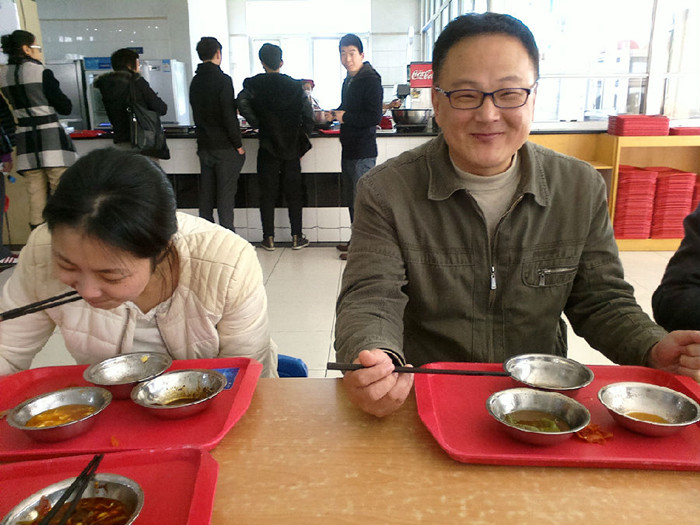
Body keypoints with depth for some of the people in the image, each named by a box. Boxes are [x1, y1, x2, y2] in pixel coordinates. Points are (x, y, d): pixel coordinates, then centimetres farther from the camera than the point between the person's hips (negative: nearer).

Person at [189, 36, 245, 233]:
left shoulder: (195, 81, 9)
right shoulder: (222, 80, -12)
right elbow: (229, 115, -17)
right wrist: (238, 144, -9)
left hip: (204, 146, 7)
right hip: (224, 147, -7)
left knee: (206, 194, 12)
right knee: (226, 194, -2)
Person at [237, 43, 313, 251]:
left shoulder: (254, 84, -3)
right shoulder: (295, 86, 1)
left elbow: (242, 103, -21)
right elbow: (308, 115, -3)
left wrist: (257, 124, -7)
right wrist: (302, 139, 8)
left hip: (268, 148, -1)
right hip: (292, 147, 1)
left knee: (267, 193, 7)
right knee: (294, 192, 8)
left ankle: (269, 238, 11)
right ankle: (297, 237, 12)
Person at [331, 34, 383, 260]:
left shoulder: (371, 79, -12)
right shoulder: (348, 80, 16)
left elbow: (375, 116, -21)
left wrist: (345, 117, -14)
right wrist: (335, 114, 9)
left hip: (363, 152, -9)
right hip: (349, 148, 10)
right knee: (351, 198, 15)